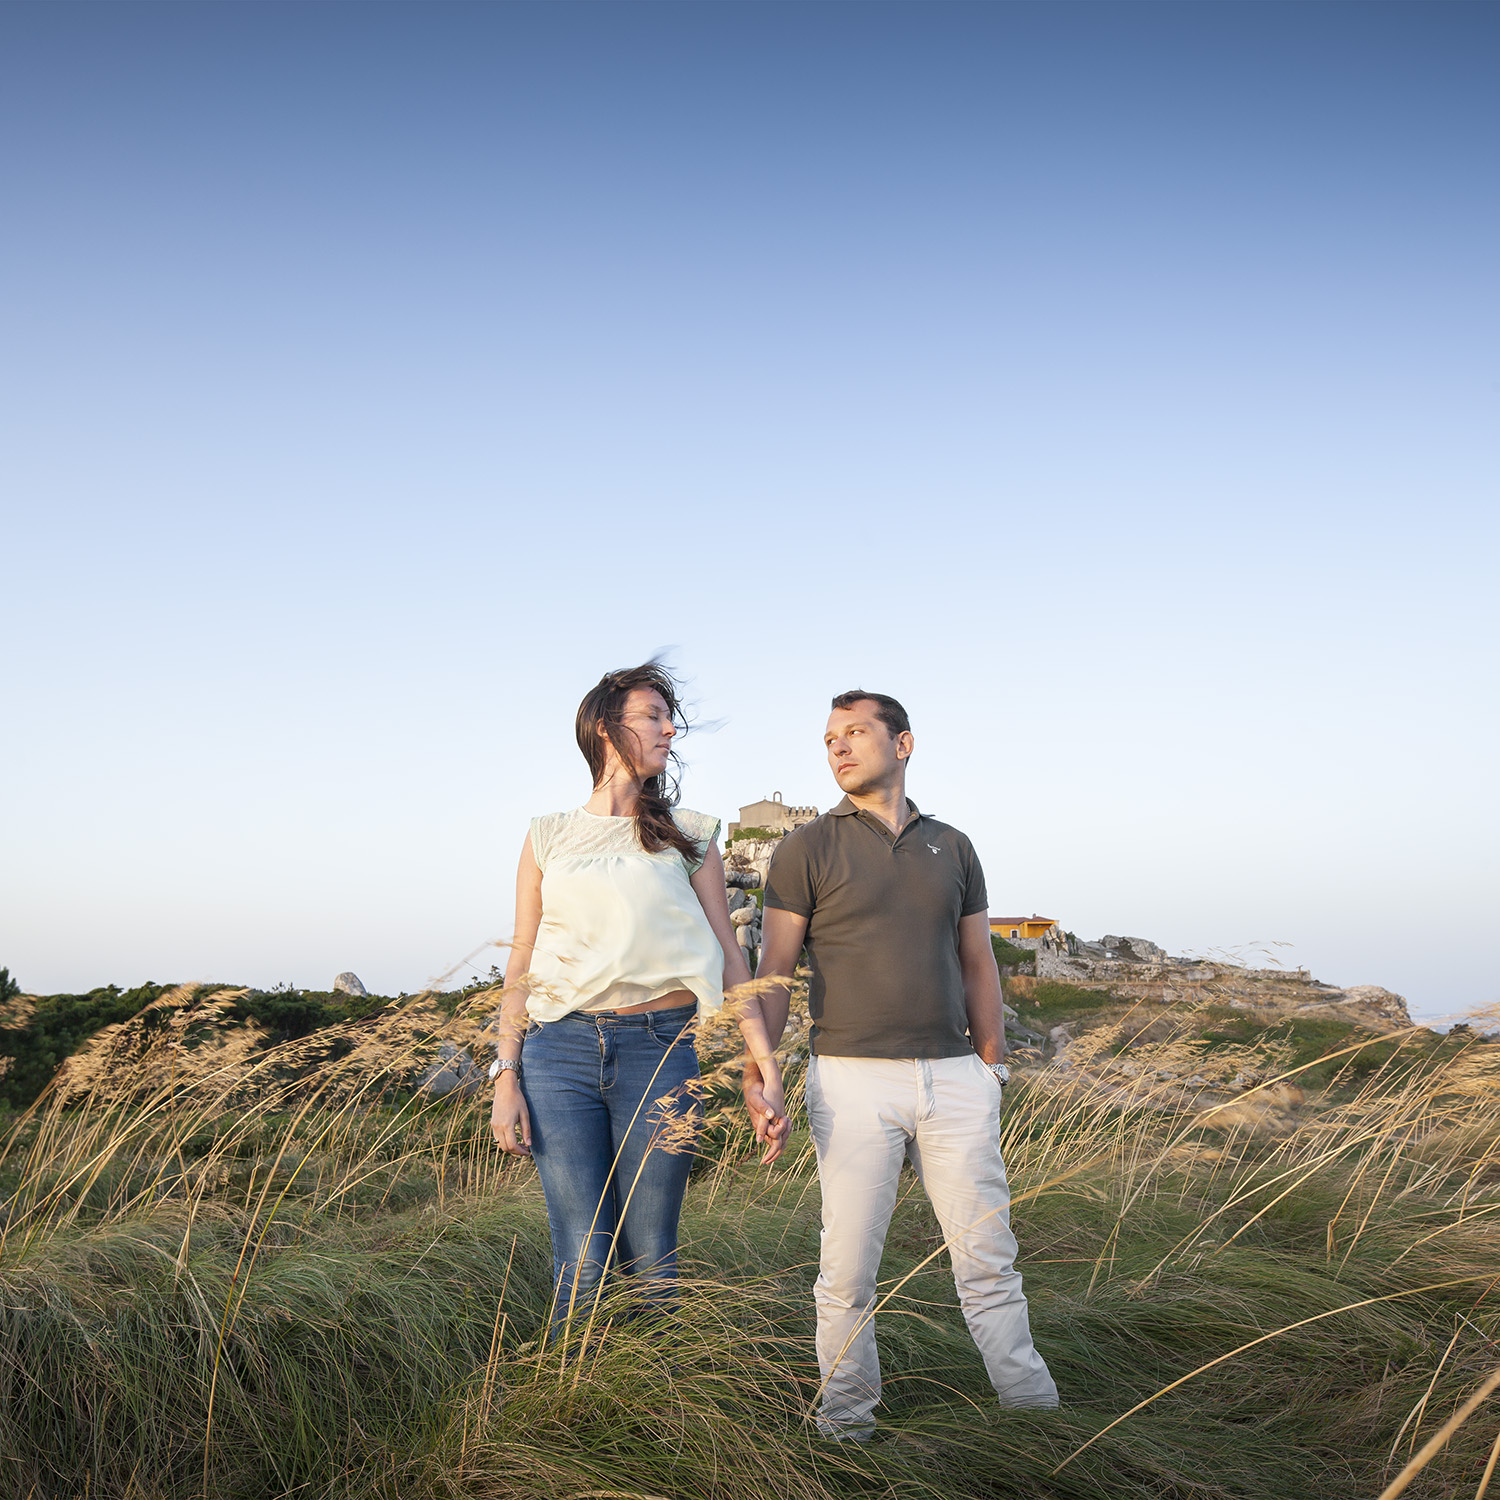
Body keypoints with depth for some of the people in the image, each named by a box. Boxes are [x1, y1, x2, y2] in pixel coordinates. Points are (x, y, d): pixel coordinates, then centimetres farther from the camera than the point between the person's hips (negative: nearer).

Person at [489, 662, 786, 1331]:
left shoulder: (687, 836, 11)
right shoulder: (549, 837, 12)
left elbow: (728, 955, 8)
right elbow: (522, 966, 11)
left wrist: (766, 1064, 0)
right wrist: (507, 1077, 2)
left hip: (659, 1050, 0)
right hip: (561, 1050, 0)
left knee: (650, 1261, 0)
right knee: (582, 1261, -3)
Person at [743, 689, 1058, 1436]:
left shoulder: (952, 848, 13)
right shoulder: (807, 849, 2)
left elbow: (978, 967, 16)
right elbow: (772, 969, -3)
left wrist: (992, 1072, 11)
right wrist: (755, 1071, -14)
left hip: (954, 1075, 3)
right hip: (853, 1081, -3)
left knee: (987, 1254, 6)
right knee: (849, 1262, 0)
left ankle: (1035, 1408, 15)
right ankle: (845, 1415, 14)